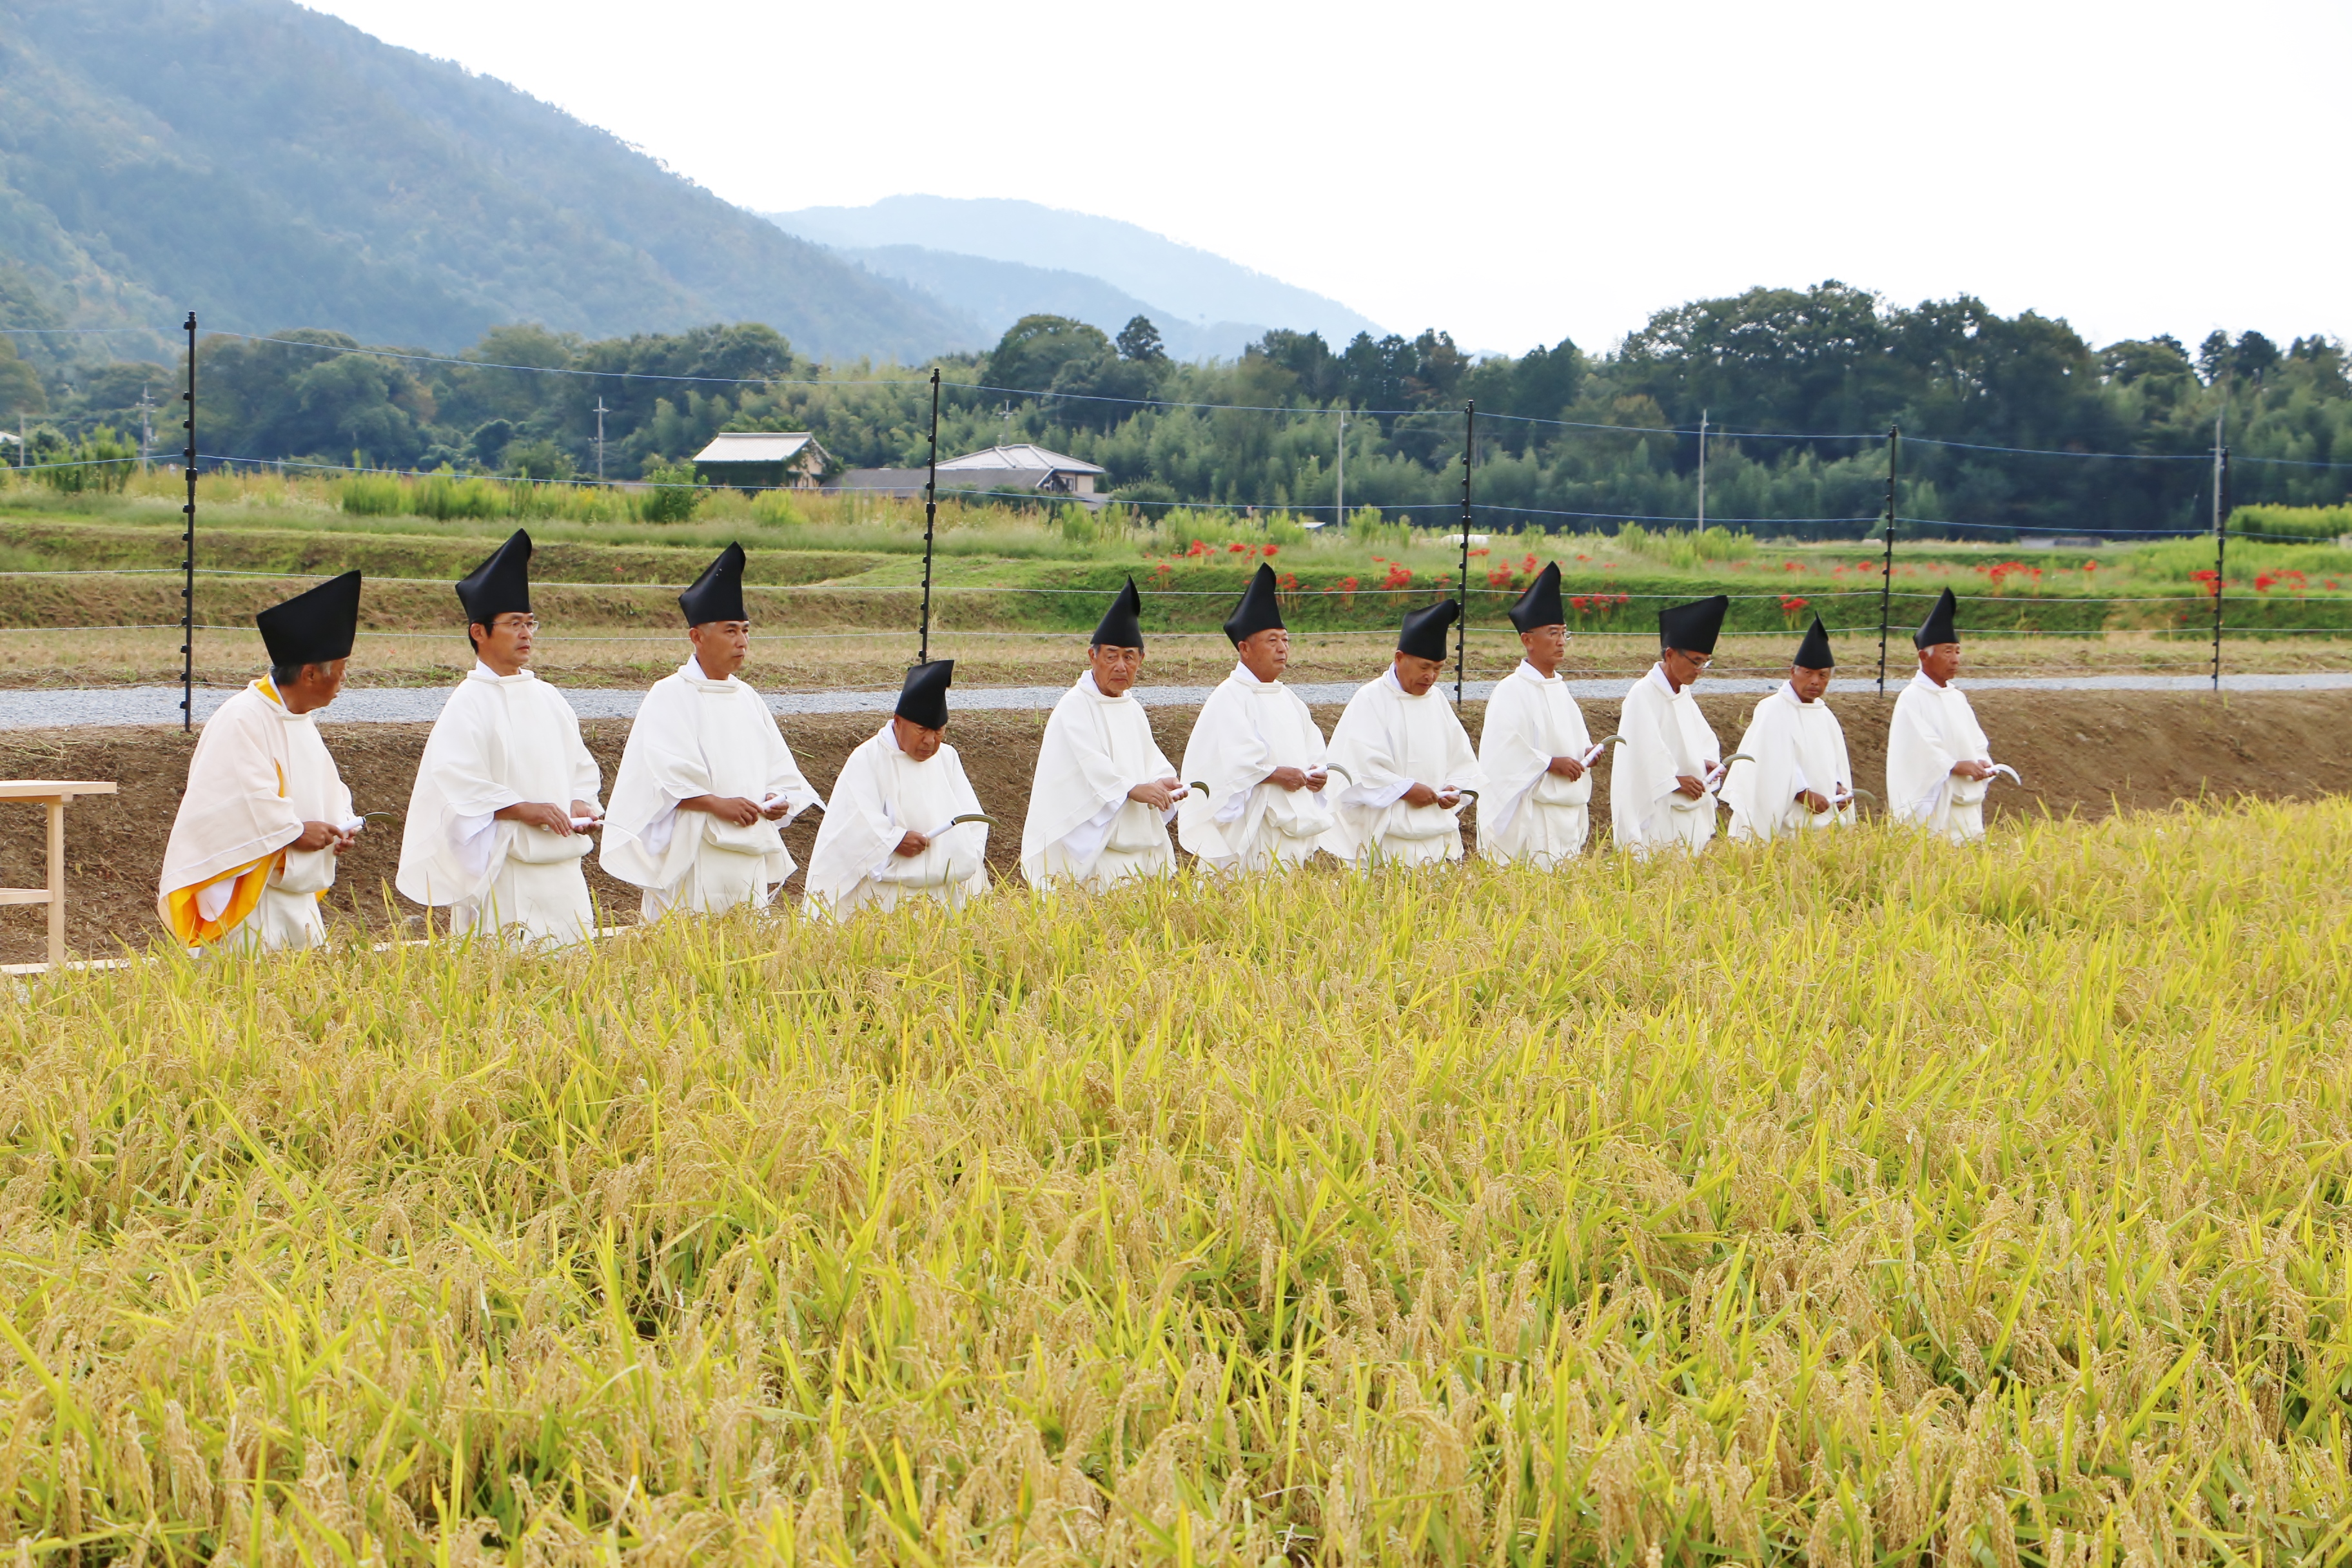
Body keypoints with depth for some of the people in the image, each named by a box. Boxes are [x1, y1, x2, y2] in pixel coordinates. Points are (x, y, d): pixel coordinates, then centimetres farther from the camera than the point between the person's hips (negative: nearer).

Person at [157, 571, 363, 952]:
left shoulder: (302, 722, 13)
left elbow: (326, 791, 22)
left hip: (296, 897, 9)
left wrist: (338, 825, 2)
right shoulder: (241, 721, -17)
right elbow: (240, 802, -24)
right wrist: (295, 832, -18)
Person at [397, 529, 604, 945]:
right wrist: (524, 809, -19)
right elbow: (456, 779, -15)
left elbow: (581, 767, 21)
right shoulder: (469, 703, -6)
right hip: (501, 871, -7)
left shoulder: (548, 699, 15)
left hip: (562, 868, 7)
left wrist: (581, 804, 1)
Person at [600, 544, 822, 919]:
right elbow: (663, 776, -12)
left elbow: (779, 772, 16)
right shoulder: (669, 697, -3)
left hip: (749, 860, 6)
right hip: (691, 858, -6)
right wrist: (717, 804, -22)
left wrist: (781, 800, -5)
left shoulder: (748, 700, 15)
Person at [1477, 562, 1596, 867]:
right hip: (1528, 815, -8)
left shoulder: (1559, 689, 15)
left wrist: (1586, 752, 3)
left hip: (1567, 813, 8)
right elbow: (1503, 750, -18)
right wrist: (1551, 763, -18)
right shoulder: (1512, 691, -10)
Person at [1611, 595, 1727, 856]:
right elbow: (1641, 752, -17)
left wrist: (1707, 763, 1)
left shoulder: (1684, 695, 13)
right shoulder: (1642, 696, -12)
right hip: (1658, 813, -8)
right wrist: (1675, 781, -17)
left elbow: (1703, 739, 21)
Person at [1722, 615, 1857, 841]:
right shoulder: (1773, 710, -7)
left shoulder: (1825, 716, 16)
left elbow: (1835, 764, 18)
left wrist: (1839, 788, -1)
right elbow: (1773, 763, -16)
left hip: (1825, 818, 7)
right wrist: (1804, 794, -22)